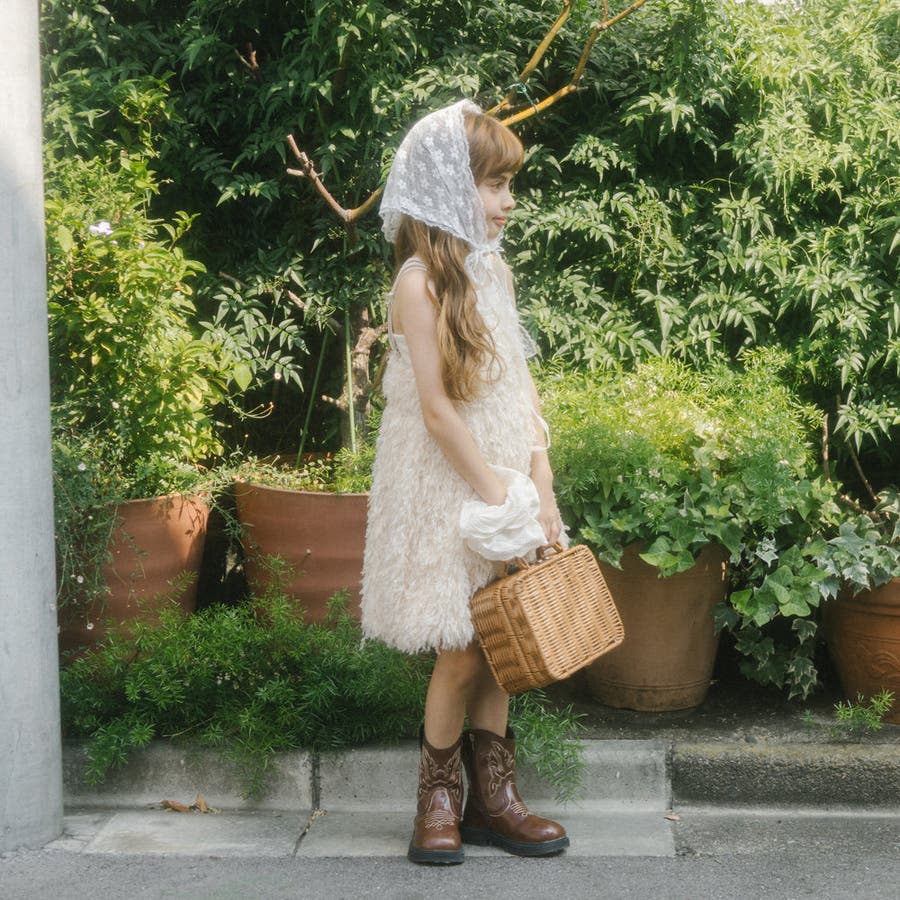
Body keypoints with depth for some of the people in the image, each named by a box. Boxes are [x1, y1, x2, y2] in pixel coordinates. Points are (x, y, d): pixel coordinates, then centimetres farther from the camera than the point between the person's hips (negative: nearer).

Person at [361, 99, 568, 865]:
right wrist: (499, 499, -16)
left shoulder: (492, 268, 10)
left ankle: (493, 795, 20)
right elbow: (436, 408, -17)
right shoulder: (422, 279, -13)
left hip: (505, 479, 7)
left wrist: (542, 490, -1)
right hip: (446, 487, -7)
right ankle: (439, 800, 14)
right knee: (464, 649, -3)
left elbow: (522, 384, 8)